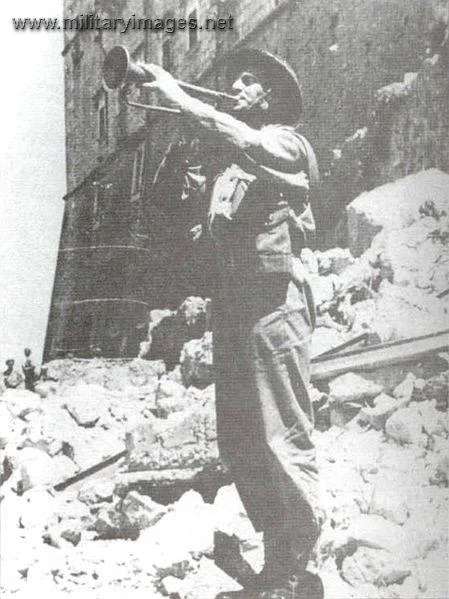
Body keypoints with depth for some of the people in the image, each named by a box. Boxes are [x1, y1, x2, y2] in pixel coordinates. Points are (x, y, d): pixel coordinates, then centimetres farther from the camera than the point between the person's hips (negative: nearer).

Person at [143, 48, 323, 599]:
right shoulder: (233, 157, 23)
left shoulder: (284, 142, 1)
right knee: (239, 444, 9)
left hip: (272, 299, -8)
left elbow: (242, 138, -20)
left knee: (284, 440, -6)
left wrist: (176, 95, -15)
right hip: (231, 300, 8)